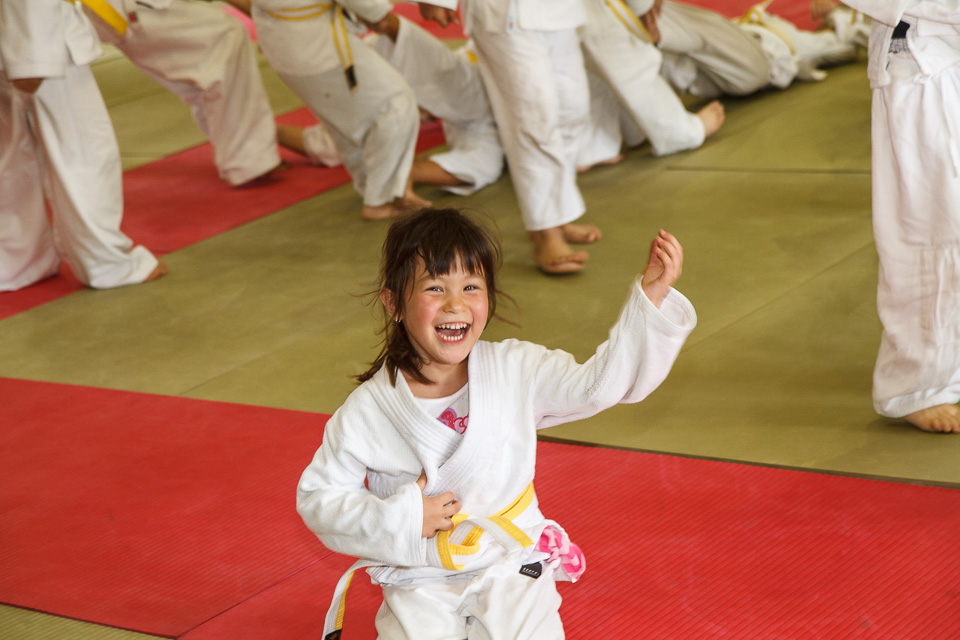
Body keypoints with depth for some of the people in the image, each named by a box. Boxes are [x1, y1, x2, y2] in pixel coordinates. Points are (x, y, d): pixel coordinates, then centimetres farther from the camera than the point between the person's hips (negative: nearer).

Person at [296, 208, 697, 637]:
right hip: (421, 585, -1)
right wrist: (399, 519, -17)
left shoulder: (515, 371, -6)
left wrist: (651, 295, -19)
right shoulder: (369, 410, -11)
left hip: (511, 570, 1)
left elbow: (600, 383, -10)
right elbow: (318, 498, -4)